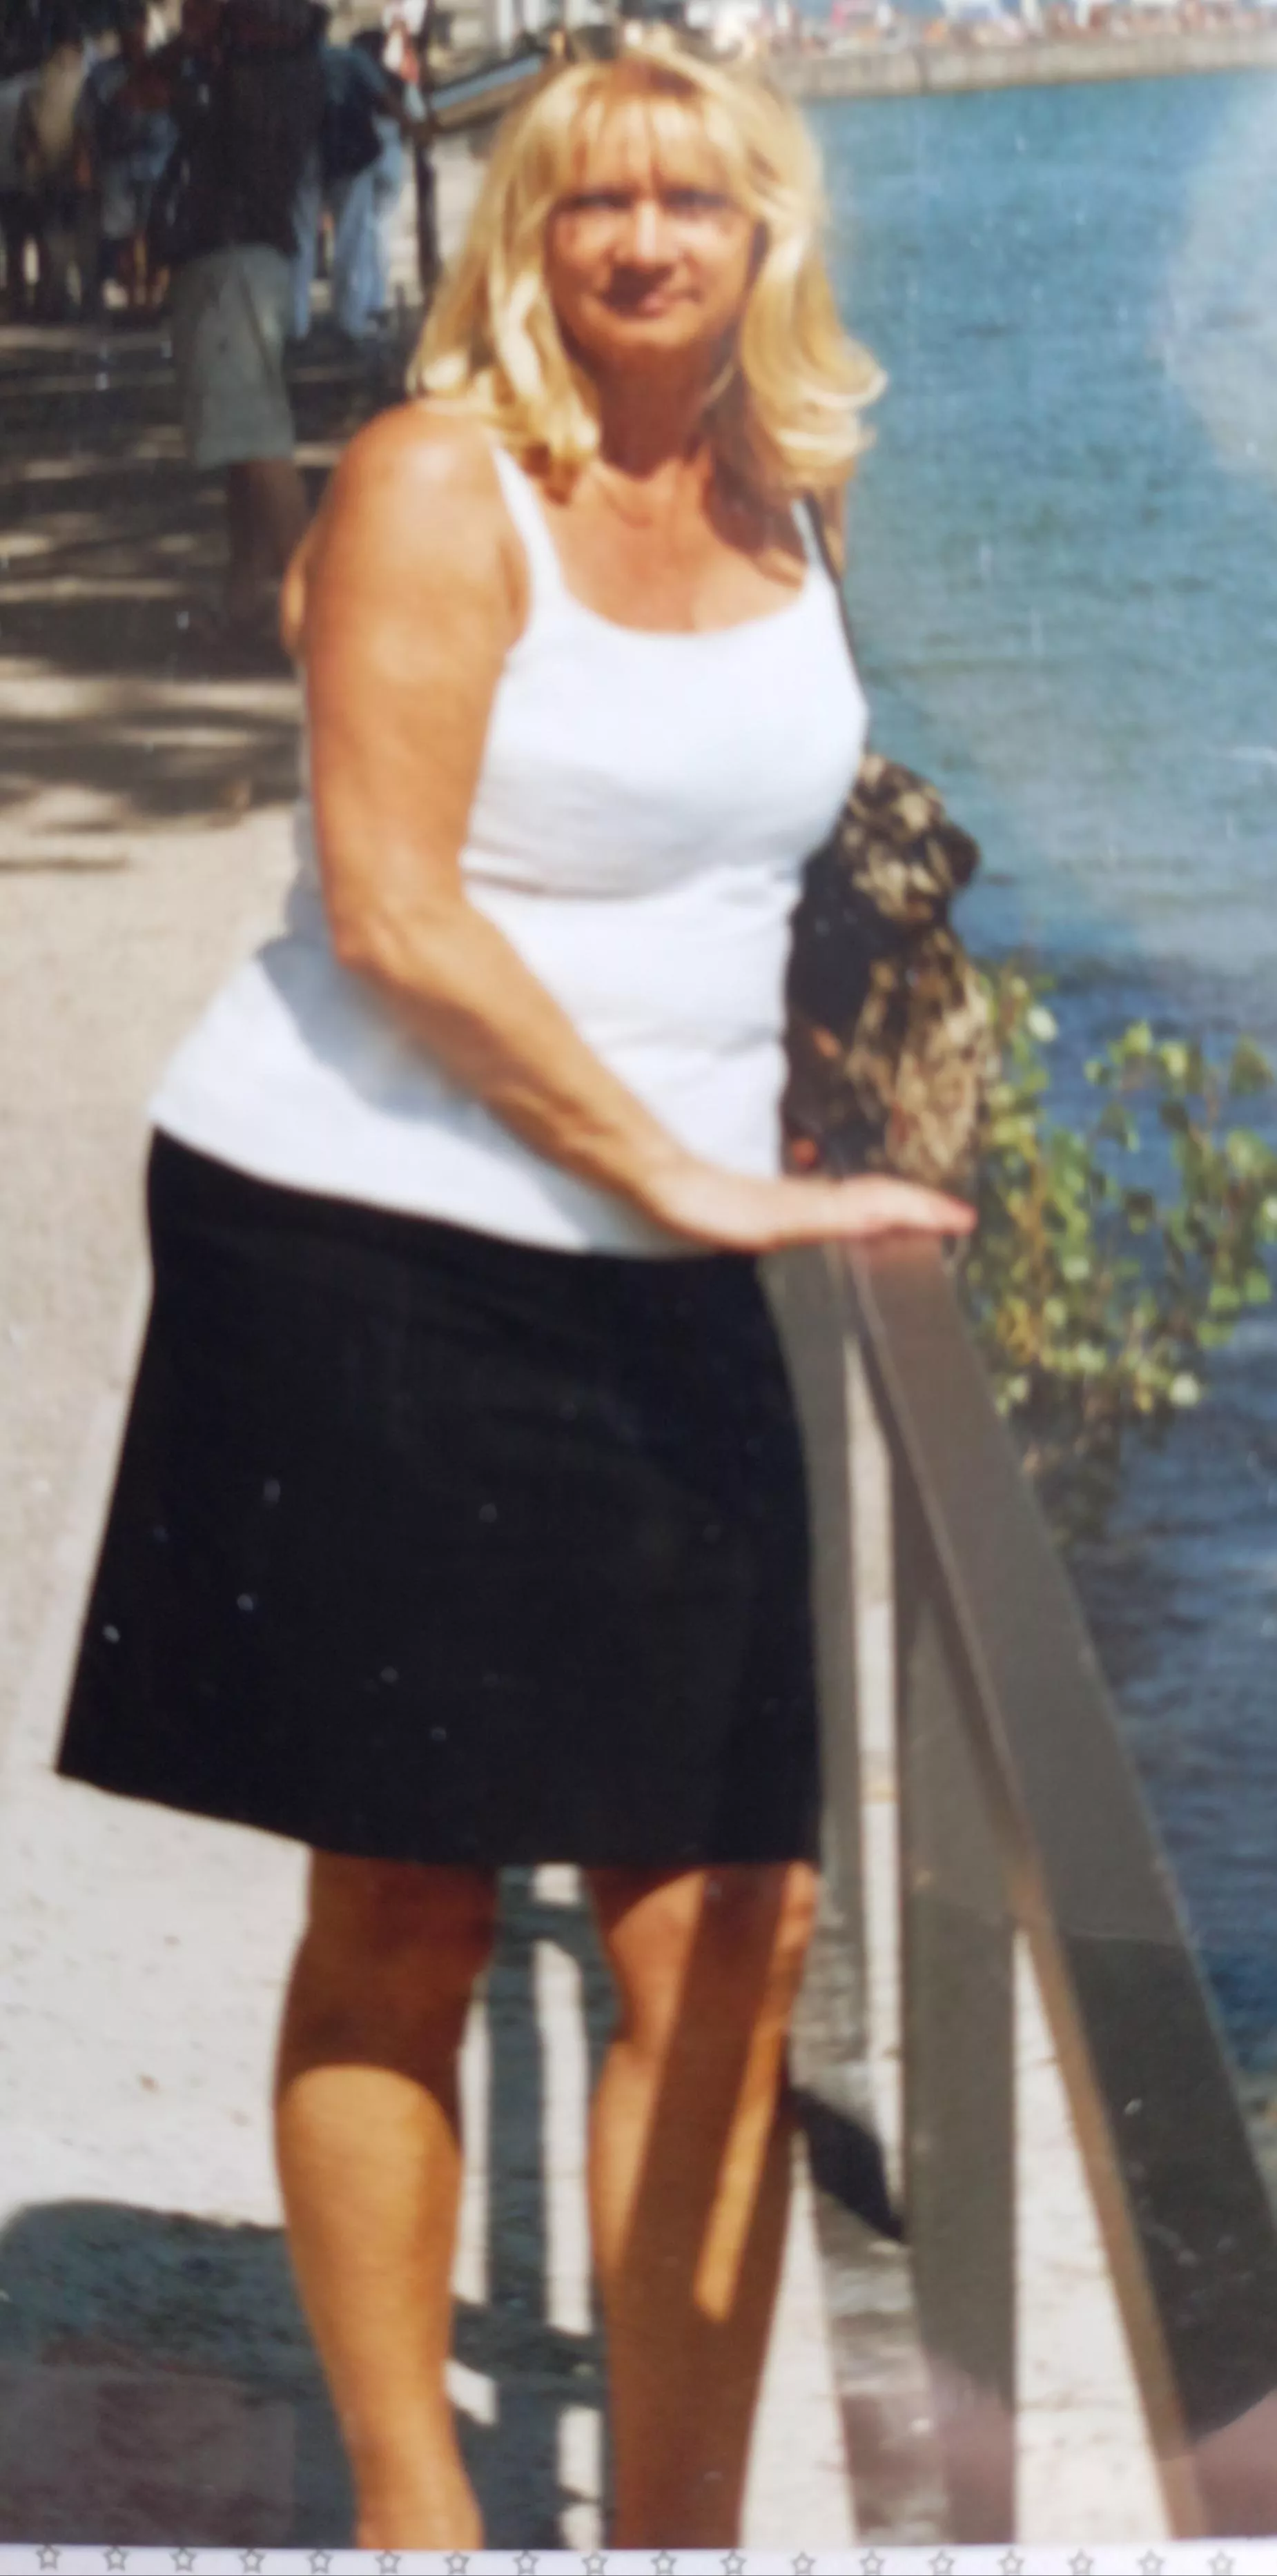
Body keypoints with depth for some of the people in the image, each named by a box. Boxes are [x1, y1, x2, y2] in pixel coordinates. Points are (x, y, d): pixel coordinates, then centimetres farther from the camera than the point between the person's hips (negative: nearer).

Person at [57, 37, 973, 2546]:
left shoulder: (774, 512, 12)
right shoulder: (435, 486, -8)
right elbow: (388, 910, -15)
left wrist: (767, 1146, 16)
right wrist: (689, 1178, -17)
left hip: (655, 1289, 6)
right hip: (373, 1249, -6)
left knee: (727, 1923, 1)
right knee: (402, 1918, 3)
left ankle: (682, 2525, 12)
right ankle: (411, 2511, 16)